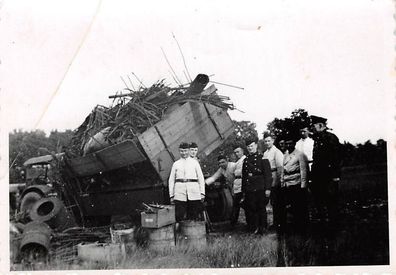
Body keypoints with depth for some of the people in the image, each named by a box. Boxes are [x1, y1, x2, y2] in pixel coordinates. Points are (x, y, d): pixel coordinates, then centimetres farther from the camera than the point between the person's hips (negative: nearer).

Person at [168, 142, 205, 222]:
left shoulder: (194, 162, 13)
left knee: (194, 216, -1)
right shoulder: (176, 164, 14)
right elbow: (171, 180, 14)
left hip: (194, 193, 0)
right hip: (180, 193, 0)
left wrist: (202, 193, 3)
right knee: (179, 216, -7)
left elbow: (201, 178, 11)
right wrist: (171, 195, 7)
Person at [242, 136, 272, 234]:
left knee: (261, 209, 3)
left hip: (260, 189, -4)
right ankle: (254, 229, 9)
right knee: (251, 210, 3)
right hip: (249, 190, 4)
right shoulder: (245, 160, 14)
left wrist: (267, 189, -11)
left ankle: (262, 229, 11)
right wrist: (243, 191, 12)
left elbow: (268, 174, -5)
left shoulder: (262, 158, 0)